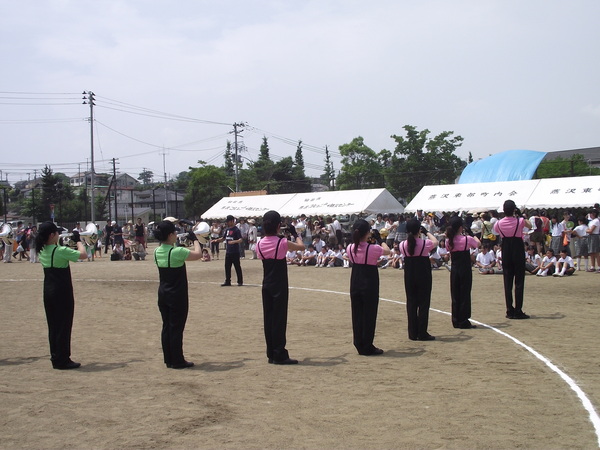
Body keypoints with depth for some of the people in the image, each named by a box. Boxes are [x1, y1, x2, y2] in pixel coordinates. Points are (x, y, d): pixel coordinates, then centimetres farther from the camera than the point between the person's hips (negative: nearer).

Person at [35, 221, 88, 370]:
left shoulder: (42, 251, 5)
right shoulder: (61, 251, -18)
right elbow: (83, 254, -16)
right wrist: (78, 241, -3)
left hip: (48, 292, 8)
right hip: (62, 293, -8)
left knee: (53, 326, 14)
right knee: (64, 326, 0)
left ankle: (55, 358, 20)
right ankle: (62, 360, 5)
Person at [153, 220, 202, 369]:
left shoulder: (158, 252, 2)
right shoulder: (177, 252, -21)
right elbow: (198, 254, -13)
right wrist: (195, 240, 1)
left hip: (163, 294, 7)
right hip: (177, 296, -7)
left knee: (166, 327, 12)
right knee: (176, 328, 1)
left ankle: (169, 360, 19)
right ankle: (177, 361, 8)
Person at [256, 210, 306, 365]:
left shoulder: (260, 244, 0)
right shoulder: (282, 243, -14)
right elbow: (301, 246, -3)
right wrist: (295, 233, 15)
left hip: (266, 286, 5)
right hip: (280, 286, -5)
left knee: (269, 319, 10)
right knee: (279, 319, -2)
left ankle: (271, 354, 15)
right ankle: (279, 355, 0)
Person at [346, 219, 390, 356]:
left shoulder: (350, 248, -4)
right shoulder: (372, 249, -16)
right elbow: (387, 251, 3)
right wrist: (382, 242, 21)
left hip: (355, 284, 5)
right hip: (370, 284, -5)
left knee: (357, 315, 11)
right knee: (369, 315, 3)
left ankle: (359, 345, 15)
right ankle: (367, 347, 7)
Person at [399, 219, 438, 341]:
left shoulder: (403, 245, -6)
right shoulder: (425, 243, -13)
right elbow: (435, 241, 9)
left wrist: (409, 235, 16)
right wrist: (427, 232, 18)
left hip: (409, 275, 3)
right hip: (423, 275, -3)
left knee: (411, 303, 10)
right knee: (424, 303, 4)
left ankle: (413, 333, 12)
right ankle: (422, 333, 4)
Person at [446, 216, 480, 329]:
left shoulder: (448, 241, -2)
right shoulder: (467, 239, -13)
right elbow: (478, 243, 3)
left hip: (454, 270, 5)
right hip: (465, 270, -5)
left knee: (455, 295, 10)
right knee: (465, 294, 1)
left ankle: (456, 321, 14)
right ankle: (464, 322, 2)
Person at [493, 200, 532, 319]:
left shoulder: (499, 223, -4)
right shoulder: (520, 221, -10)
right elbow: (529, 225, 11)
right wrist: (520, 215, 13)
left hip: (505, 252, 3)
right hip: (518, 251, -2)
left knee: (507, 282, 6)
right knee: (519, 281, 1)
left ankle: (510, 311, 6)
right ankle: (518, 311, -2)